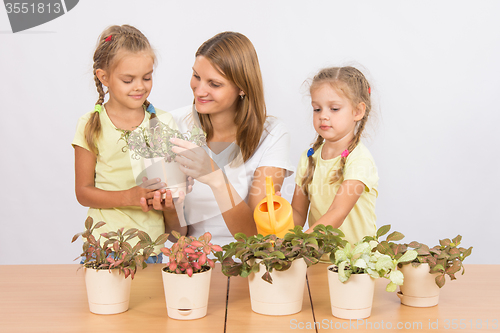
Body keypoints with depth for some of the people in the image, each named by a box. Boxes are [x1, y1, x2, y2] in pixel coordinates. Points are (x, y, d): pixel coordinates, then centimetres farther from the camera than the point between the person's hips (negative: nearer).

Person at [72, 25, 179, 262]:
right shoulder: (91, 126, -3)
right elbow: (83, 192, -3)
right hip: (104, 243, -1)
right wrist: (129, 197, -17)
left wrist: (170, 201, -15)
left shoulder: (163, 123, 3)